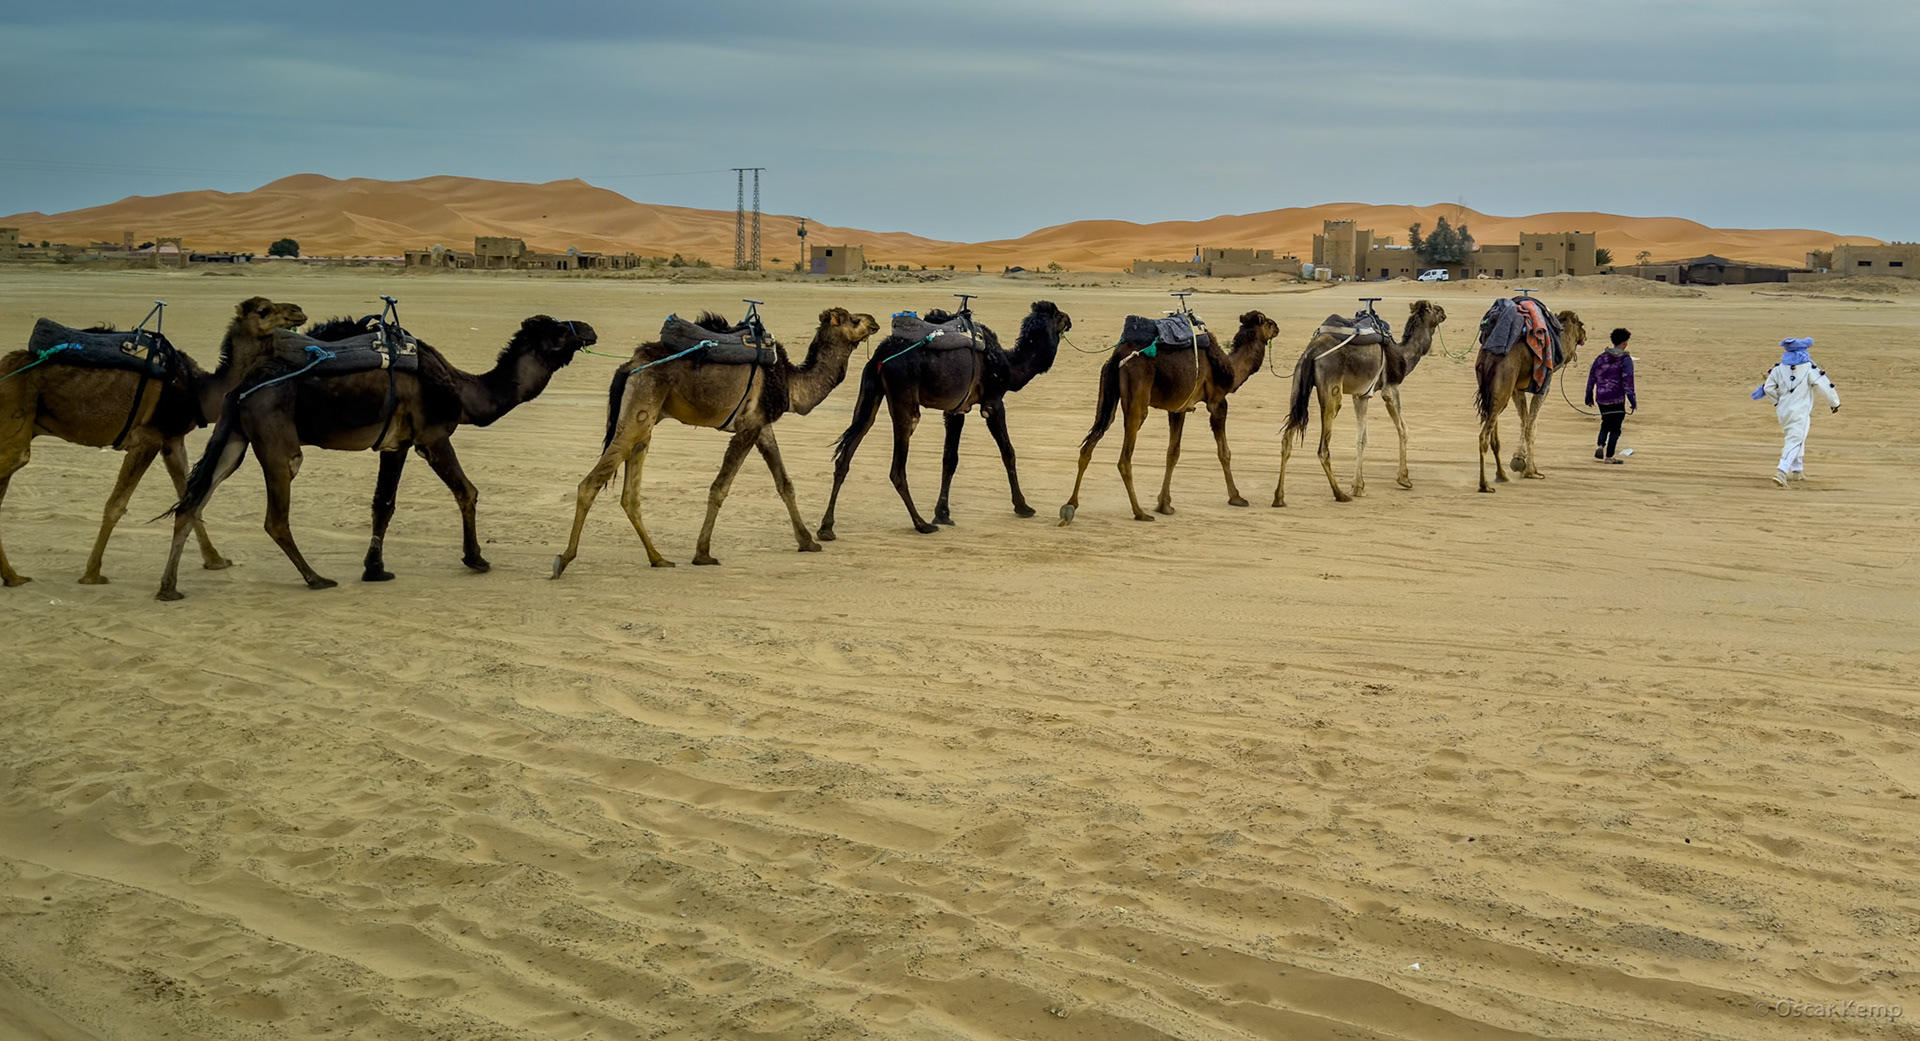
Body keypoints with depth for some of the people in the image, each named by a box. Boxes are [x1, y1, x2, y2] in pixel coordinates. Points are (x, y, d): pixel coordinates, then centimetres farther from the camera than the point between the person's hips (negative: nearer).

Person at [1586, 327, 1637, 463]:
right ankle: (1609, 456, 4)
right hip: (1617, 399, -5)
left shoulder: (1601, 357, 6)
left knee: (1606, 424, 21)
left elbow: (1591, 376, 9)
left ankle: (1601, 446, 0)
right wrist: (1632, 401, -11)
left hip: (1601, 398, 5)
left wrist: (1589, 396, 18)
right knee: (1615, 428, 5)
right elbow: (1628, 381, -14)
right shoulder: (1625, 359, -9)